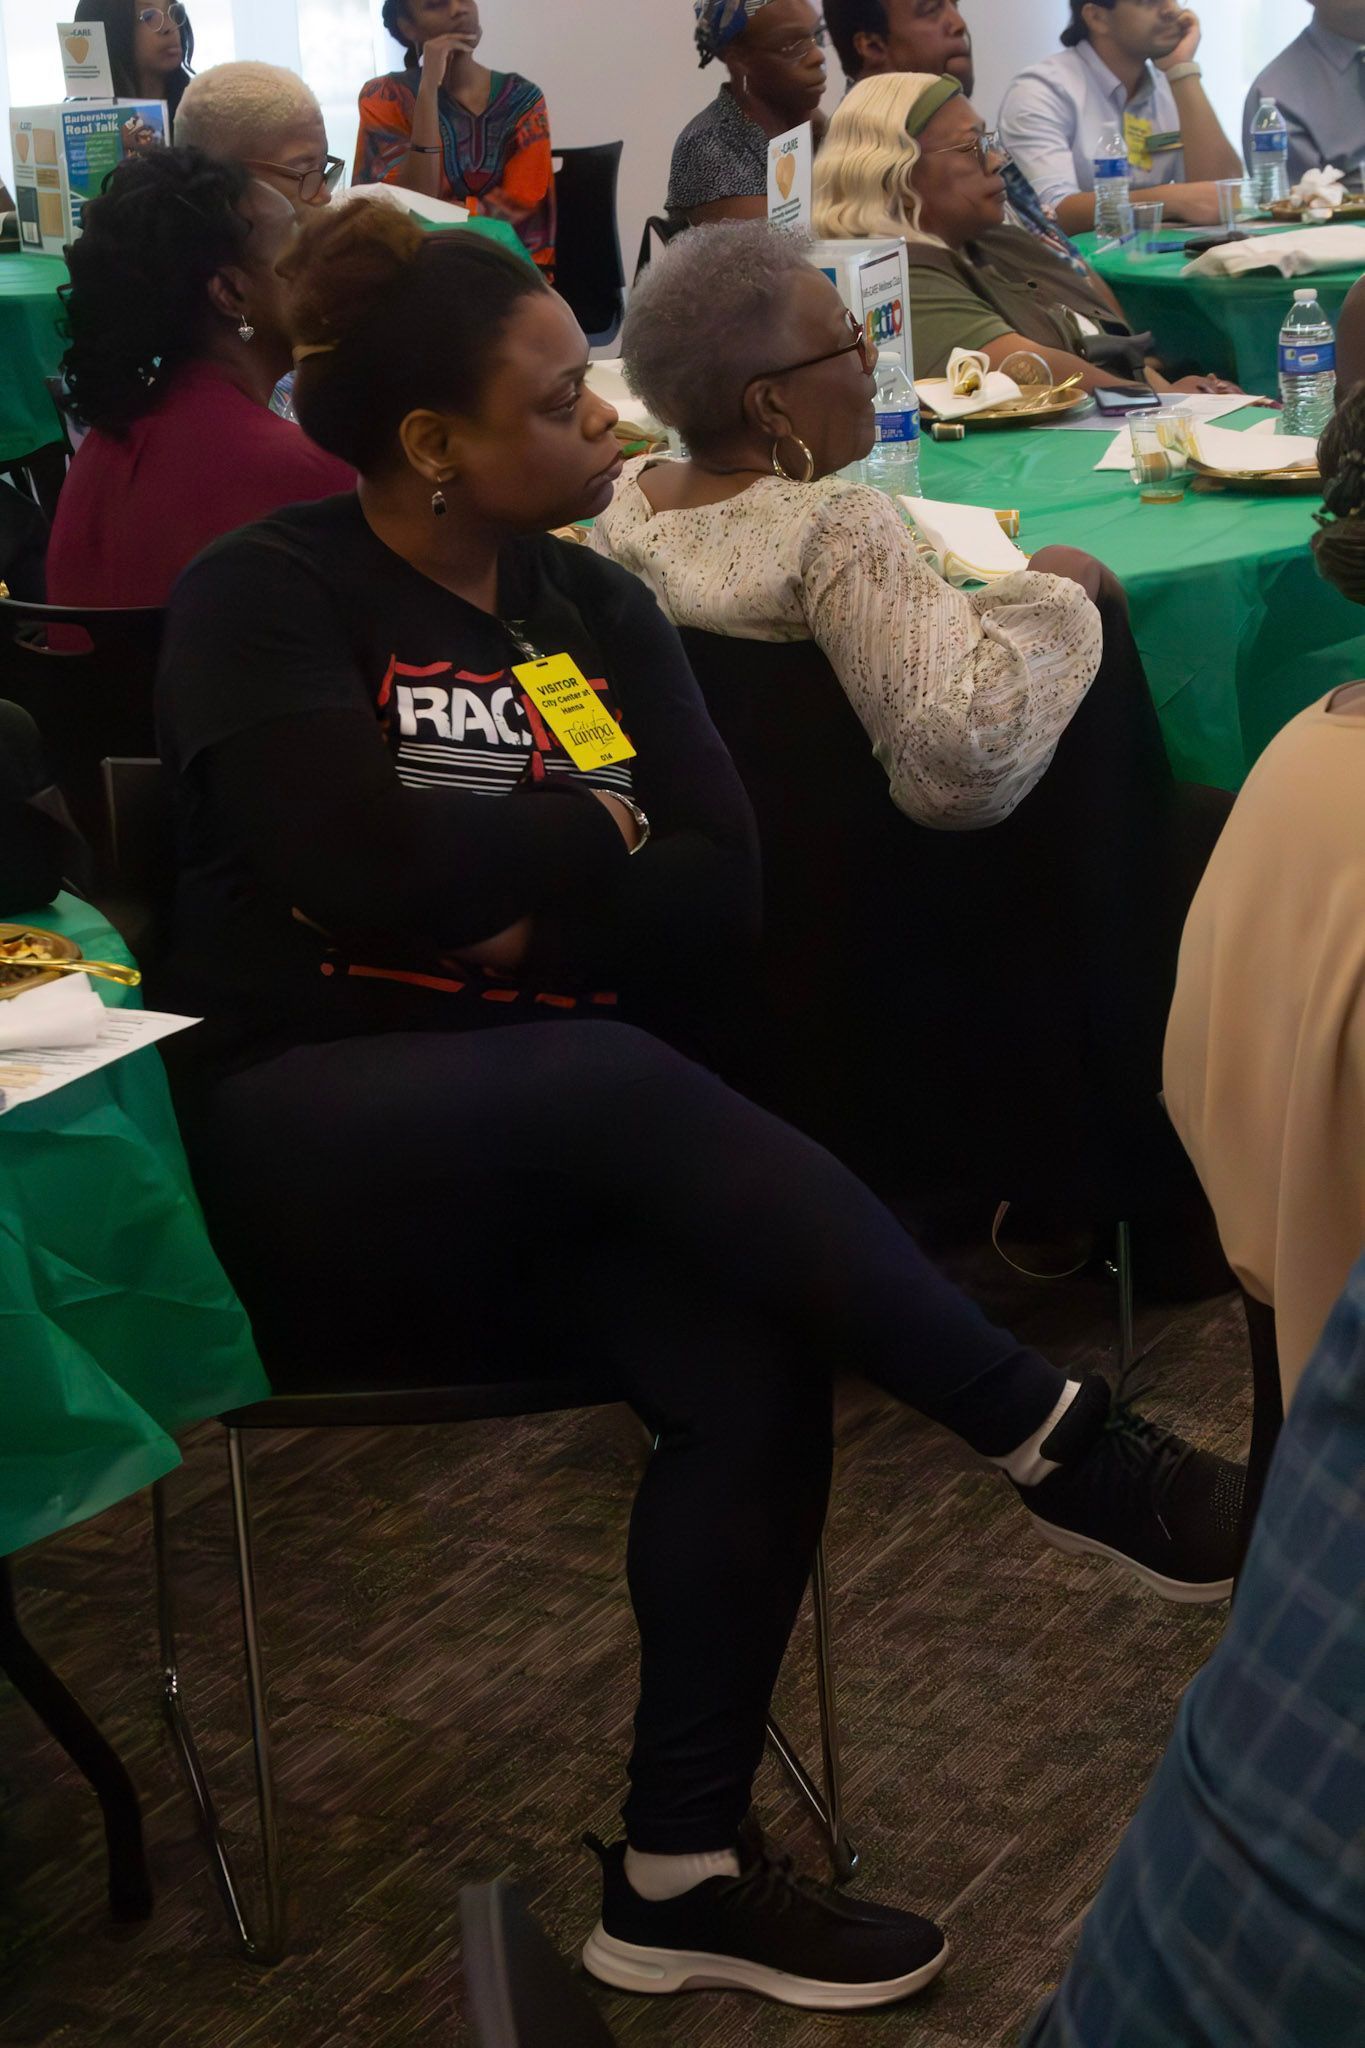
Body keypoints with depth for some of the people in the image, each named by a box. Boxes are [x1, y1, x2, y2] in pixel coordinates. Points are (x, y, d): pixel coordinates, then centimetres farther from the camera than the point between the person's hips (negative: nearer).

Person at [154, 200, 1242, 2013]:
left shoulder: (598, 611, 13)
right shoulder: (267, 600, -2)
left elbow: (721, 902, 2)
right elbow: (363, 870, -18)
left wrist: (519, 910, -14)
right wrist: (593, 846, -5)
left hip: (560, 1172, 5)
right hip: (309, 1149, -5)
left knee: (759, 1371, -27)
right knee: (618, 1080, -35)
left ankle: (681, 1875, -15)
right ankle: (1060, 1446, -28)